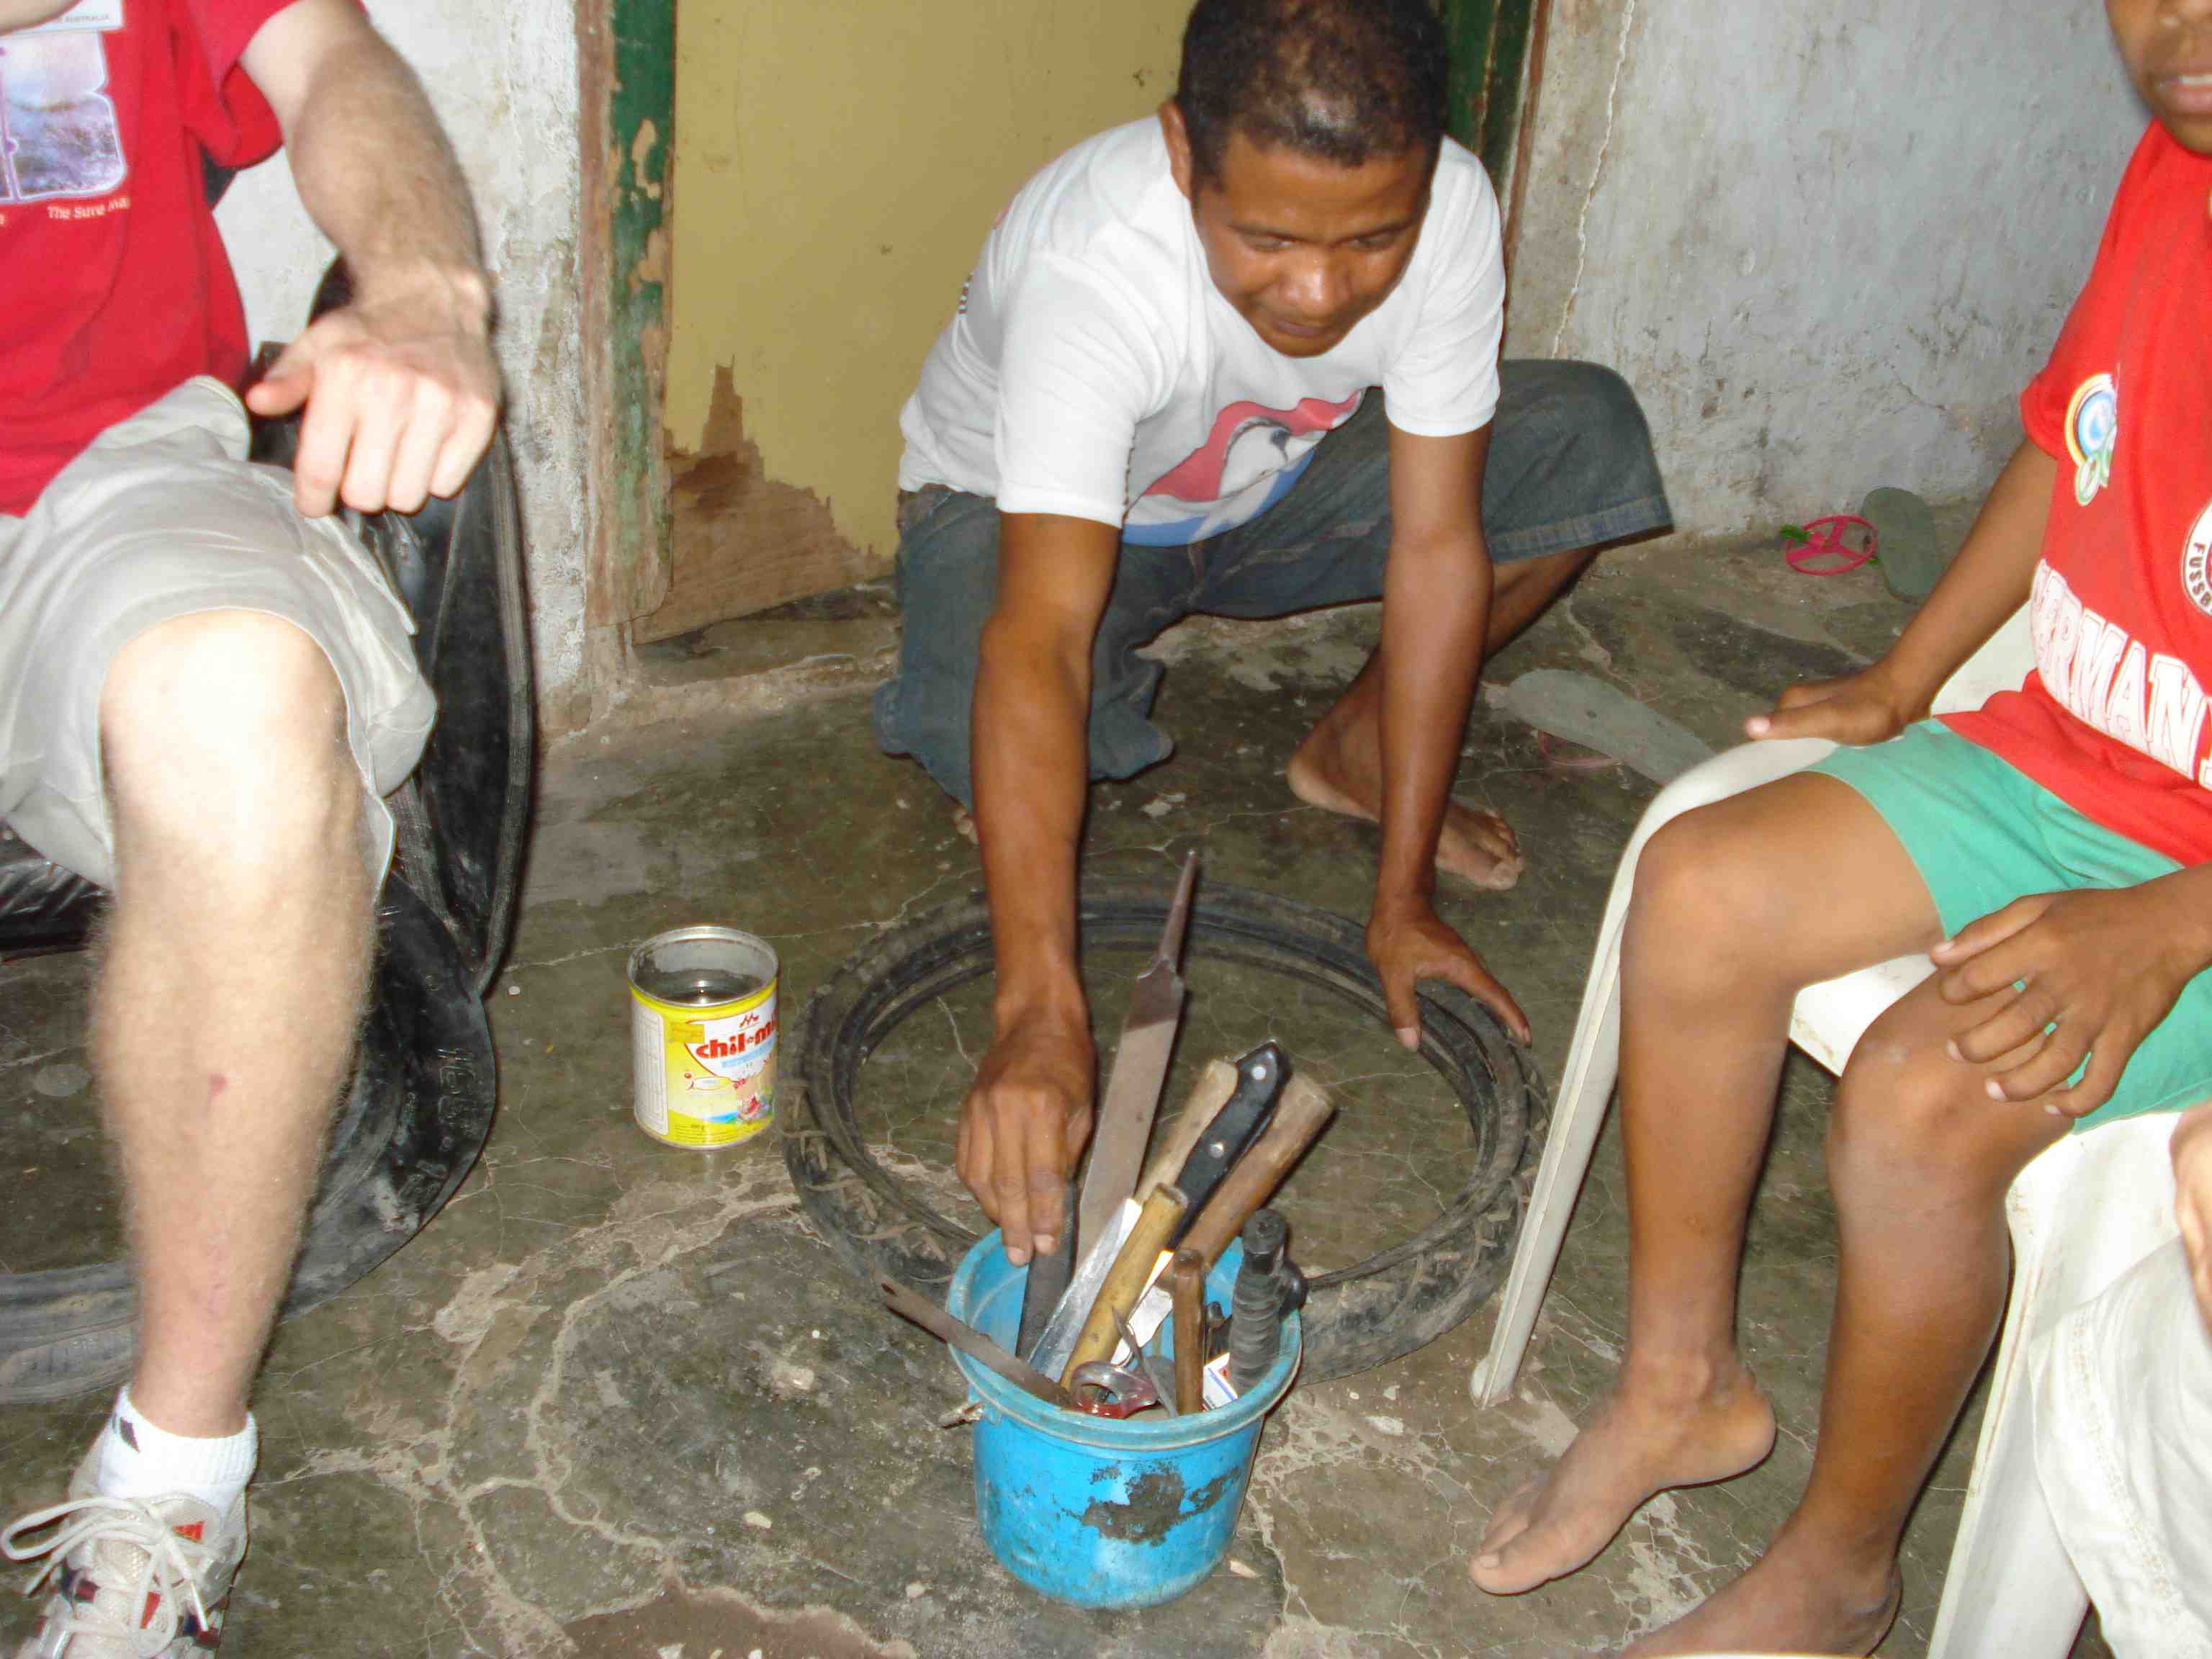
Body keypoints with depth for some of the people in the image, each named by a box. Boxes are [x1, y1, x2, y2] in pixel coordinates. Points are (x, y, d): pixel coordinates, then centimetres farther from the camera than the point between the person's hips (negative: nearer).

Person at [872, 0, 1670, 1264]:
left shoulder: (1450, 212, -27)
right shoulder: (1094, 269, -41)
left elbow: (1438, 545, -23)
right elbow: (1040, 642, -50)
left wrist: (1403, 901, -23)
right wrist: (1041, 1012, -59)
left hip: (1267, 489, 4)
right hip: (1018, 505, -4)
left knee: (1587, 437, -16)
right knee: (983, 732, -37)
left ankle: (1358, 749, 5)